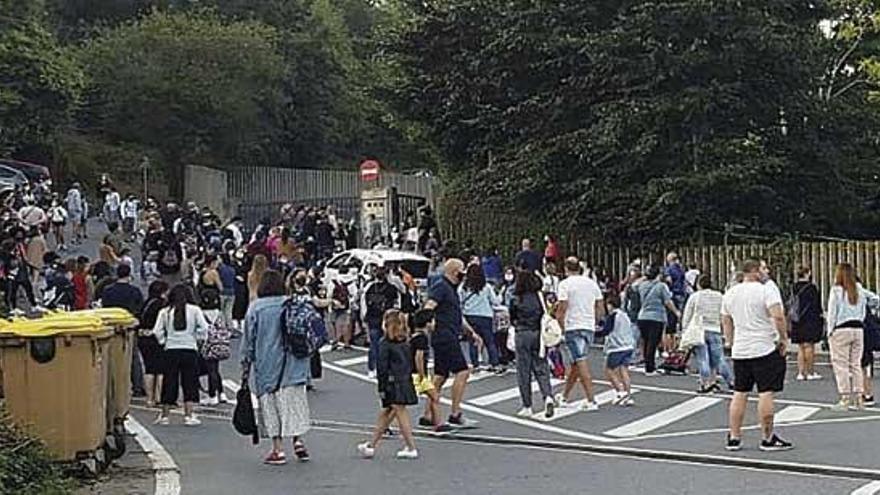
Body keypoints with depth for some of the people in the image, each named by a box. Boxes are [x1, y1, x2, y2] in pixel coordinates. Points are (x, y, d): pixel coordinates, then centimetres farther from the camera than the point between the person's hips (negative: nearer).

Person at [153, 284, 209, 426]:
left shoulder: (165, 312, 3)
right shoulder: (194, 310, 0)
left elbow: (157, 331, -4)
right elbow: (203, 328, -8)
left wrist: (163, 342, 10)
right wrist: (197, 338, 7)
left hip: (171, 350, 1)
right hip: (190, 350, -1)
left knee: (169, 383, 9)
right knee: (190, 383, 5)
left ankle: (164, 415, 14)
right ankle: (189, 415, 1)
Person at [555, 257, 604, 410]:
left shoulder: (565, 284, -6)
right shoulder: (592, 283, 10)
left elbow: (562, 308, -13)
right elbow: (601, 310, 10)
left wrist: (561, 326, -1)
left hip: (573, 327, -6)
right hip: (589, 327, 6)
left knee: (581, 363, -7)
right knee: (575, 363, 15)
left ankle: (591, 401, -13)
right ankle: (564, 396, 25)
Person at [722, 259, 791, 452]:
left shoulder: (730, 293, 10)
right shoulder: (767, 290, -10)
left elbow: (726, 322, 17)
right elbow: (778, 316, -20)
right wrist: (784, 338, -7)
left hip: (740, 351, 6)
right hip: (766, 349, -6)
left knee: (740, 393, 11)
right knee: (766, 393, -2)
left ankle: (734, 437, 14)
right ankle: (767, 439, 1)